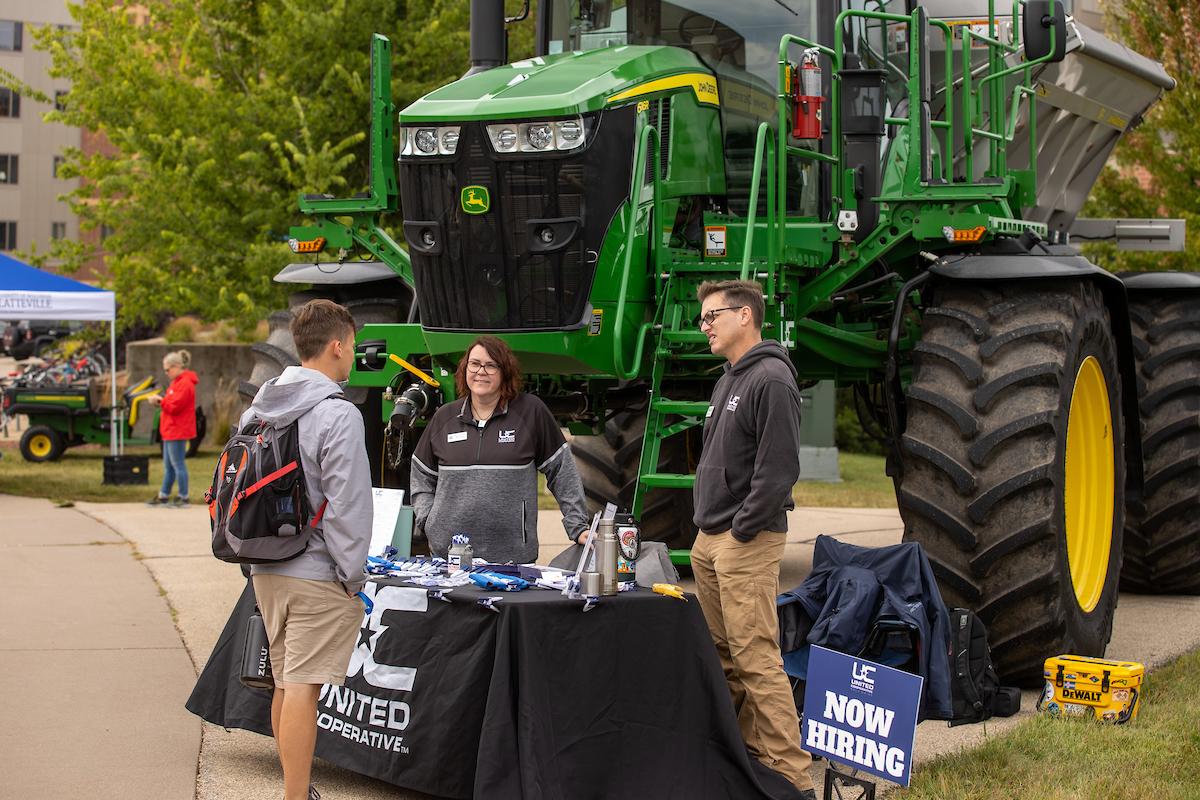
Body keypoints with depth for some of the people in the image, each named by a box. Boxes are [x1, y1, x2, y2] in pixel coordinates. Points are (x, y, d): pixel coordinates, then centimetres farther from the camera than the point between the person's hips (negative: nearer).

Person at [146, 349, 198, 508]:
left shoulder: (185, 384, -16)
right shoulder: (177, 382, 18)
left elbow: (174, 406, -21)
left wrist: (160, 400, -9)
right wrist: (160, 401, 4)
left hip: (177, 431, -11)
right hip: (170, 431, 11)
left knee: (178, 464, -6)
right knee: (168, 465, 14)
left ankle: (183, 497, -1)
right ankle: (163, 496, 20)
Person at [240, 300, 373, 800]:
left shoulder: (256, 411, 11)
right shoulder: (337, 415, -15)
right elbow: (346, 505, -17)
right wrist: (353, 576, -10)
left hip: (266, 571, 8)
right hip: (318, 575, -8)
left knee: (286, 683, 17)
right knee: (301, 687, -7)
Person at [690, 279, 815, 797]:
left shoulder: (771, 381, -13)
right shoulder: (729, 380, 17)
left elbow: (779, 470, -19)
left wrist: (741, 530, -16)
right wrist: (706, 531, 15)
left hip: (747, 542, -10)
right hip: (710, 541, 10)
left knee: (756, 659, -12)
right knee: (723, 655, 13)